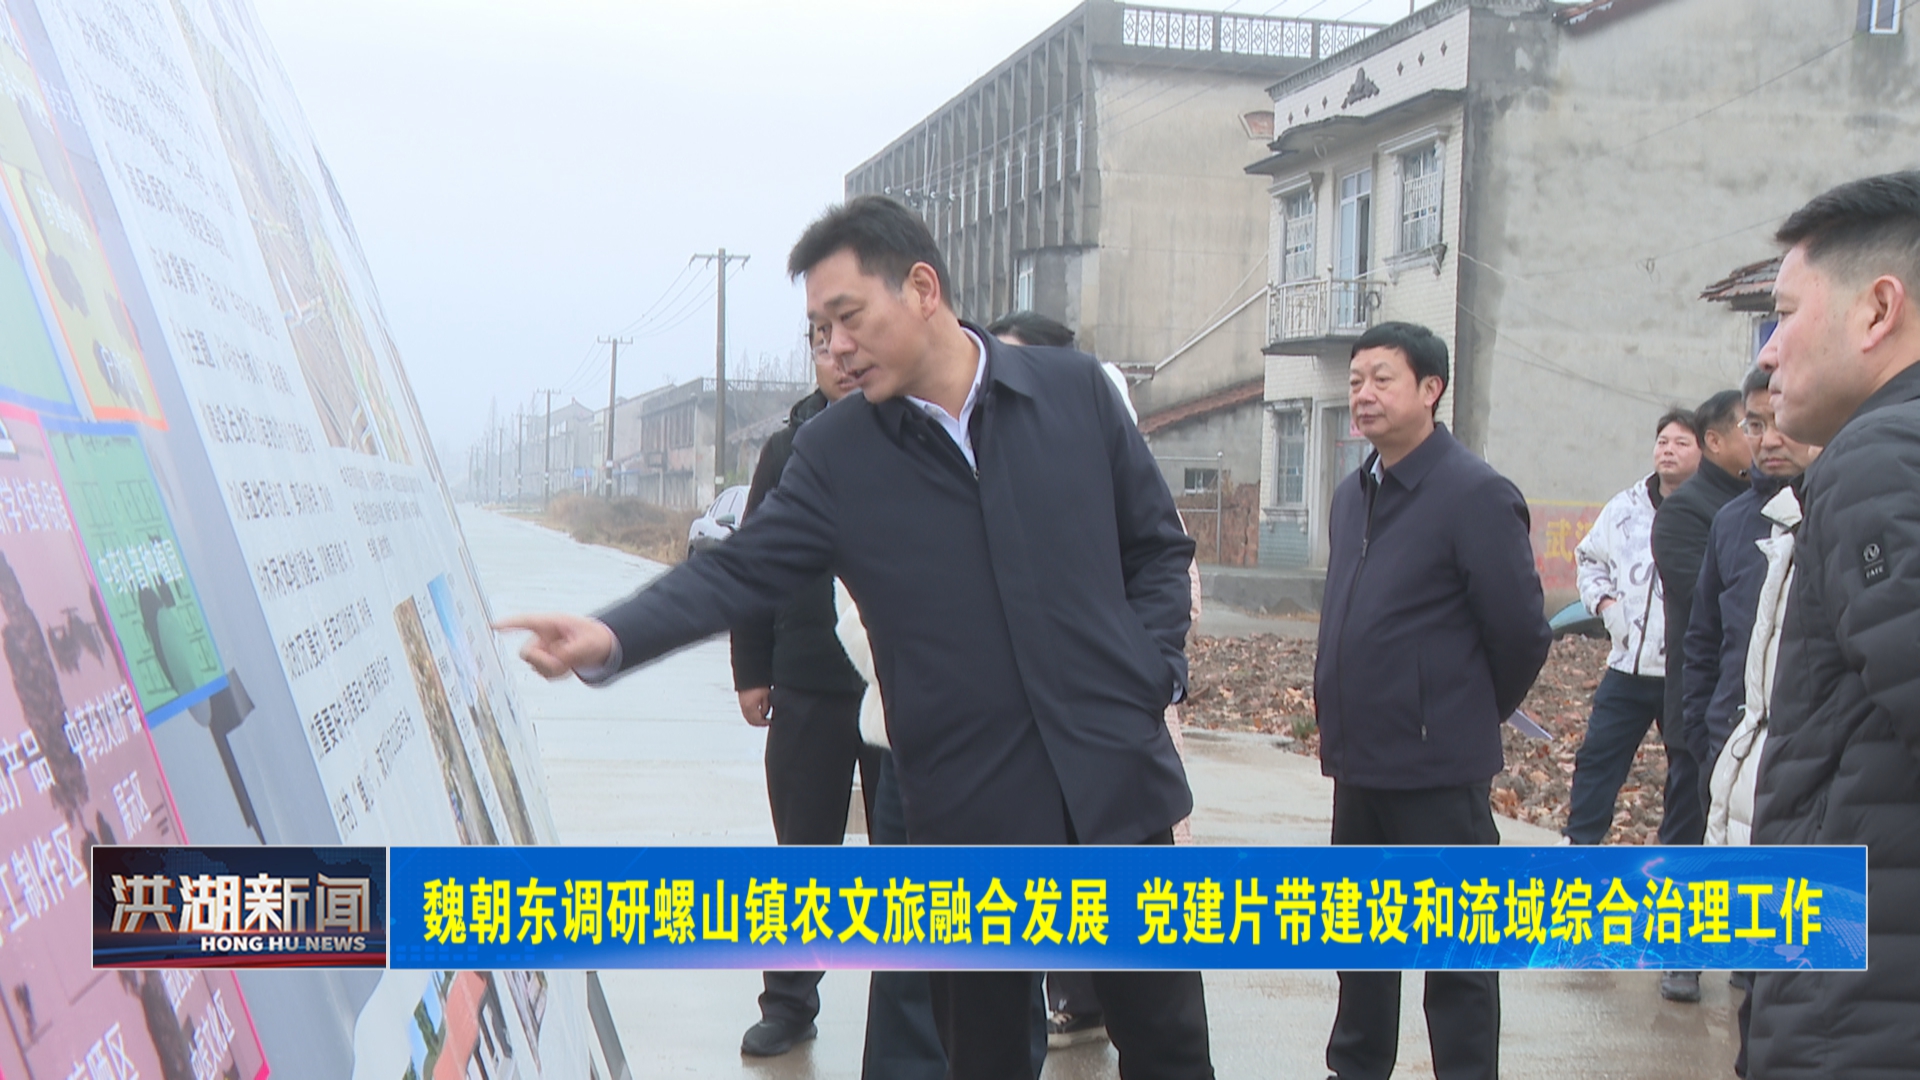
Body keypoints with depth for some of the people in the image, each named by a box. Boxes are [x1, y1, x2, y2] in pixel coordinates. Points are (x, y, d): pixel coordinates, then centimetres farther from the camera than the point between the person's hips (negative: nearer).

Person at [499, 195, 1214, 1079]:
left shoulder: (1075, 392, 2)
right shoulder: (834, 453, 1)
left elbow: (1157, 546, 9)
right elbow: (740, 571, -5)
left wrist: (1154, 669, -3)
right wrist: (612, 635, -21)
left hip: (1117, 779, 1)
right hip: (972, 812, 0)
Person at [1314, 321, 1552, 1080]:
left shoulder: (1476, 494, -15)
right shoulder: (1353, 495, 10)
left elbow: (1521, 633, -14)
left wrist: (1481, 713, 0)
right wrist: (1339, 718, 14)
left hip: (1436, 766, -8)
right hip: (1359, 759, 8)